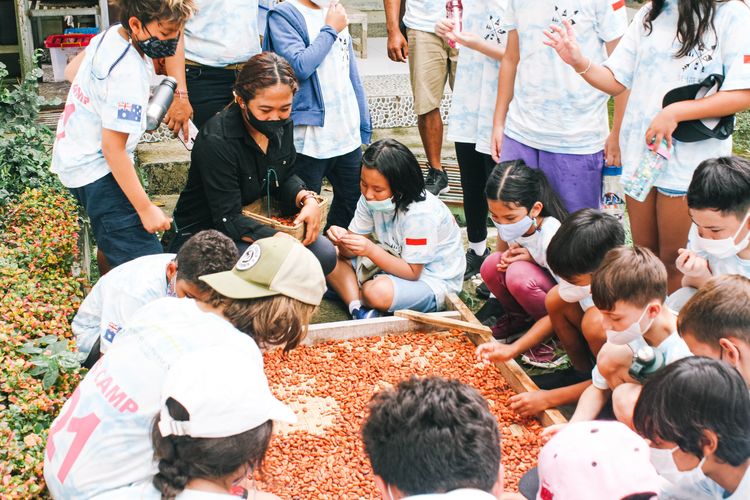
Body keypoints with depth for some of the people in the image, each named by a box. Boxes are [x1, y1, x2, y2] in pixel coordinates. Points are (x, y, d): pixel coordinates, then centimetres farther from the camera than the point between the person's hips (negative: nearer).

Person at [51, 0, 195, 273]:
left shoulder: (112, 34, -2)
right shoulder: (128, 76, -29)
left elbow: (73, 69, 17)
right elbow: (113, 148, -27)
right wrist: (146, 208, -22)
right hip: (96, 170, -11)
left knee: (110, 238, 28)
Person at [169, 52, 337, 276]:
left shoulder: (281, 124, -4)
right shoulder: (217, 140, -26)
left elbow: (286, 178, 9)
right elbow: (228, 219, -26)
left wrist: (307, 199, -15)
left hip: (255, 223, 7)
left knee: (325, 254, -12)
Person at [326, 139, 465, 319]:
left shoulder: (420, 213, -29)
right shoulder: (371, 197, -8)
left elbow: (412, 272, -25)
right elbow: (352, 251, -5)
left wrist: (371, 250, -35)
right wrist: (343, 238, -28)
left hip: (434, 279, -8)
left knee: (378, 292, -38)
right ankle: (358, 310, -19)